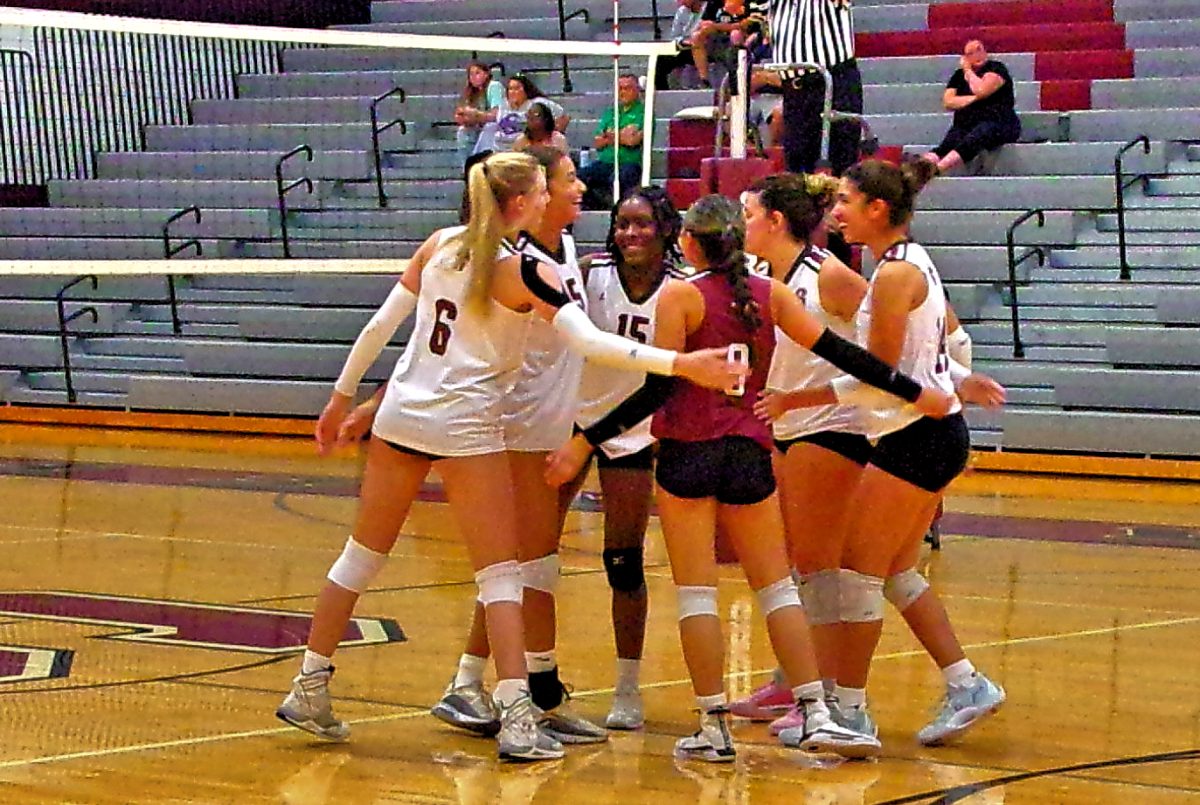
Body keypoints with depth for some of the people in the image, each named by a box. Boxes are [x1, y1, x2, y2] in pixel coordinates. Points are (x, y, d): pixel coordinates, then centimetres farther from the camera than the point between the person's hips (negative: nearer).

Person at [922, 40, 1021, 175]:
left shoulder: (996, 68, 4)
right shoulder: (958, 75, 17)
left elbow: (981, 91, -14)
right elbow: (948, 103, 4)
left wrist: (968, 71, 2)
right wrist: (974, 98, -8)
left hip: (996, 123, -5)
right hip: (964, 126, 5)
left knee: (979, 133, -40)